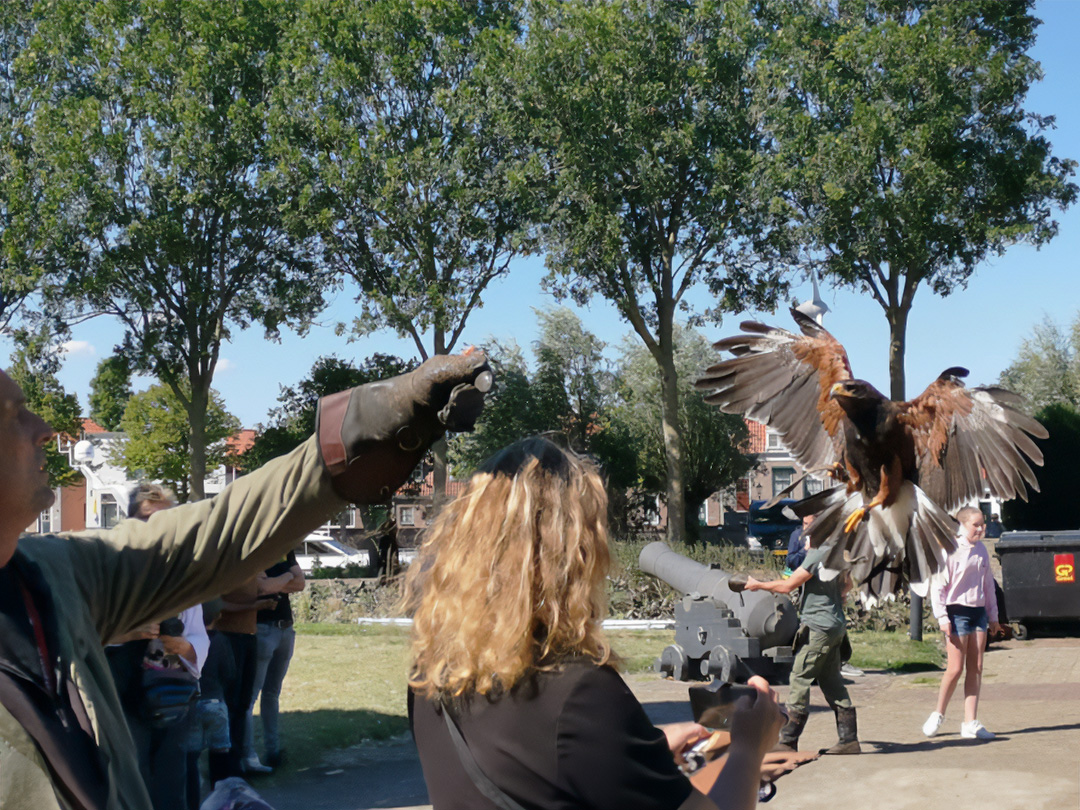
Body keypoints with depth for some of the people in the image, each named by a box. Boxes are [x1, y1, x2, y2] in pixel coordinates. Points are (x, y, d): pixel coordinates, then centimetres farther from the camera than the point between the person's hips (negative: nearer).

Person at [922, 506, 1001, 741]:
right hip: (957, 611, -6)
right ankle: (938, 714, 15)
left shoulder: (981, 550, 10)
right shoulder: (950, 550, -9)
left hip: (978, 611, 6)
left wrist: (993, 615, 19)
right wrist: (942, 616, -14)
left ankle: (970, 723, 8)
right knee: (955, 668, -6)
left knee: (976, 668, 4)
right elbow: (938, 585, -9)